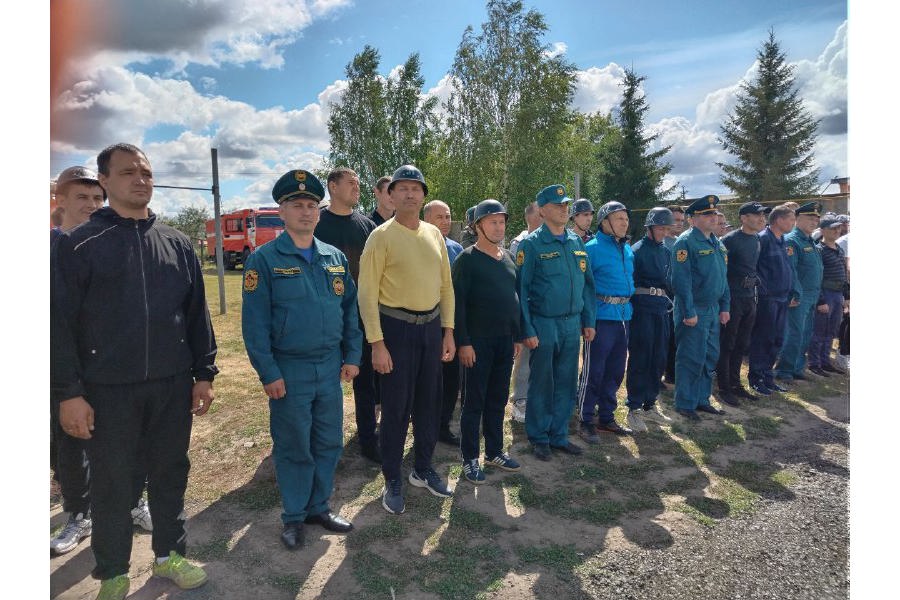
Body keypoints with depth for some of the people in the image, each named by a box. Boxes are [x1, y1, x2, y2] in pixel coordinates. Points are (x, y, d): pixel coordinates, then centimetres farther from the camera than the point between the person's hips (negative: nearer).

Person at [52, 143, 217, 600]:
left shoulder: (177, 244, 7)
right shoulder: (79, 245, -3)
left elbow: (197, 314, 8)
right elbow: (61, 323, -5)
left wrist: (204, 374, 7)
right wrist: (68, 392, -9)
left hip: (172, 386, 3)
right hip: (108, 390, -2)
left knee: (170, 473, 14)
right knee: (112, 484, 10)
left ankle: (169, 554, 34)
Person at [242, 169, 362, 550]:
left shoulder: (336, 258, 7)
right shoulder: (264, 259, -7)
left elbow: (350, 308, 10)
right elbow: (255, 321, -10)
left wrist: (352, 356, 4)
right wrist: (268, 373, -13)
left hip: (331, 368, 5)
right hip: (289, 371, -4)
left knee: (329, 443, 13)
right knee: (293, 446, 8)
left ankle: (319, 507, 32)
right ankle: (294, 517, 27)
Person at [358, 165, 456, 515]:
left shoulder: (434, 234, 8)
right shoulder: (382, 236, -8)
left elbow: (445, 285, 12)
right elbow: (367, 293, -11)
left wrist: (448, 331, 8)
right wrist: (377, 343, -15)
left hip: (431, 327, 6)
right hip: (397, 328, -5)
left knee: (429, 403, 15)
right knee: (396, 407, 3)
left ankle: (423, 470, 33)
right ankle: (392, 481, 20)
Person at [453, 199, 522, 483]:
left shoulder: (508, 259, 12)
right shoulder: (467, 259, -8)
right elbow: (458, 302, -13)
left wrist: (517, 336, 15)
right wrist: (463, 342, -17)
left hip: (505, 340, 6)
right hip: (478, 341, -6)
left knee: (498, 399, 14)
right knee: (474, 401, 2)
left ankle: (495, 451, 28)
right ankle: (470, 459, 14)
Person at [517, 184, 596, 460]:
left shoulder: (577, 242, 9)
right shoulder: (531, 244, -8)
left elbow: (587, 283, 13)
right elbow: (521, 289, -10)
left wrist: (588, 321, 8)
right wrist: (527, 330, -13)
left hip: (572, 324, 5)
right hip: (544, 325, -5)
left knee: (566, 383, 12)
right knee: (541, 383, 7)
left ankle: (559, 435, 27)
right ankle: (539, 438, 22)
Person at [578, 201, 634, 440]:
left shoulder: (628, 249, 13)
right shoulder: (592, 248, -10)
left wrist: (627, 307, 19)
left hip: (624, 316, 8)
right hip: (601, 317, -8)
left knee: (615, 371, 14)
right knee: (593, 372, -2)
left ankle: (606, 417, 27)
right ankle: (586, 421, 9)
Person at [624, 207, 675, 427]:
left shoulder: (666, 251, 14)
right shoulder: (637, 250, -8)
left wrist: (669, 304, 17)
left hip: (662, 310, 7)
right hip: (642, 308, -7)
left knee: (658, 360, 11)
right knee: (639, 359, -2)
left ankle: (650, 405, 23)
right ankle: (634, 408, 7)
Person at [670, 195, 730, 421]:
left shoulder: (716, 243, 13)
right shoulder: (686, 242, -14)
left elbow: (722, 276, 19)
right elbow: (681, 280, -19)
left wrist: (724, 307, 14)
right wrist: (689, 312, -20)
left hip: (713, 309, 9)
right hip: (694, 310, -8)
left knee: (710, 356, 14)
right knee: (691, 358, -2)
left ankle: (702, 399, 27)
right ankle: (685, 404, 10)